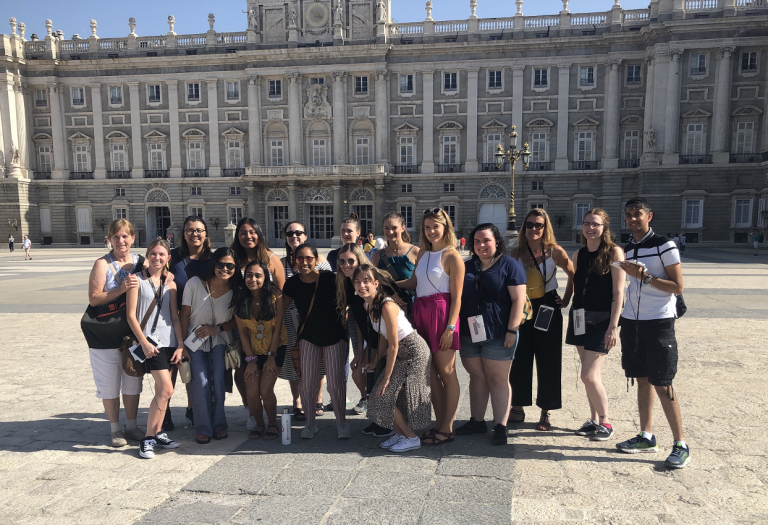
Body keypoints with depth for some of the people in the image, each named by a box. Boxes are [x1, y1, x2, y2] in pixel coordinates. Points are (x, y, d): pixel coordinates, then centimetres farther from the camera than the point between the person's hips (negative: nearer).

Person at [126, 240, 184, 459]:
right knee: (166, 389, -12)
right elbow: (131, 315, -5)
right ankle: (148, 438, 0)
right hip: (150, 342, -5)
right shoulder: (137, 280, -2)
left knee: (161, 391, 9)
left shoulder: (169, 284, 10)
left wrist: (180, 345, 2)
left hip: (169, 342, 5)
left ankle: (158, 433, 21)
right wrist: (144, 342, -12)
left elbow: (175, 317, 9)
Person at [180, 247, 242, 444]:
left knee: (219, 381, -13)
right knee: (201, 382, -14)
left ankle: (219, 424, 8)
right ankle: (203, 428, 3)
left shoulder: (236, 291, -9)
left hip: (220, 341, 1)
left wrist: (217, 328, -15)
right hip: (195, 340, -1)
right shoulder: (194, 283, -12)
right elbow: (184, 315, -6)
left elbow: (237, 320, 1)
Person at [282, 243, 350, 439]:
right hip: (308, 336, 2)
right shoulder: (292, 284, -8)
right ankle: (310, 424, 20)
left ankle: (341, 423, 19)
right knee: (307, 381, 0)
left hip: (334, 335, -2)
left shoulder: (330, 278, -16)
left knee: (335, 380, -1)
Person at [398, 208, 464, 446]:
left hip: (441, 314, -7)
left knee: (446, 372, 2)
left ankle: (447, 429, 13)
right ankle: (439, 424, 24)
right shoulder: (423, 253, 14)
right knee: (430, 372, 11)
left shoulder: (452, 255, -7)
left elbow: (456, 296, -11)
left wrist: (450, 327, -16)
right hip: (421, 314, 7)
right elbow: (413, 282, 19)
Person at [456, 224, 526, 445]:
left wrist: (512, 330, -15)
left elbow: (518, 300, -9)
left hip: (498, 335, -5)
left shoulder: (509, 265, -3)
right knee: (477, 377, 12)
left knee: (498, 379, 2)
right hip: (470, 333, 5)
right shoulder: (467, 267, 13)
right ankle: (477, 421, 24)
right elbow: (458, 297, 17)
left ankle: (500, 426, 10)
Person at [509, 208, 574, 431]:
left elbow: (573, 274, 6)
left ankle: (545, 413, 15)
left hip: (547, 308, -1)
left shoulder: (554, 251, -5)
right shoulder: (516, 253, 0)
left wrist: (566, 299, 3)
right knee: (520, 360, 7)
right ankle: (517, 408, 21)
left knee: (548, 361, 3)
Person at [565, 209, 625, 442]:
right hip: (580, 318, 6)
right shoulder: (578, 254, 8)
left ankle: (605, 422, 12)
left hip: (602, 320, -6)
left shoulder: (614, 252, -9)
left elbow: (618, 293, -12)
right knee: (589, 373, 13)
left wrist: (613, 326, -16)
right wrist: (571, 323, 14)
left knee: (589, 375, -8)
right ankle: (594, 420, 27)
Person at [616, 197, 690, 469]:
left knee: (662, 385, -4)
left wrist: (645, 276, -21)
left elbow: (678, 287, -12)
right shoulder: (626, 249, 11)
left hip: (659, 323, -6)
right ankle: (646, 437, 22)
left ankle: (680, 445, 7)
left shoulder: (664, 245, -9)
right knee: (642, 380, 12)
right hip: (632, 322, 6)